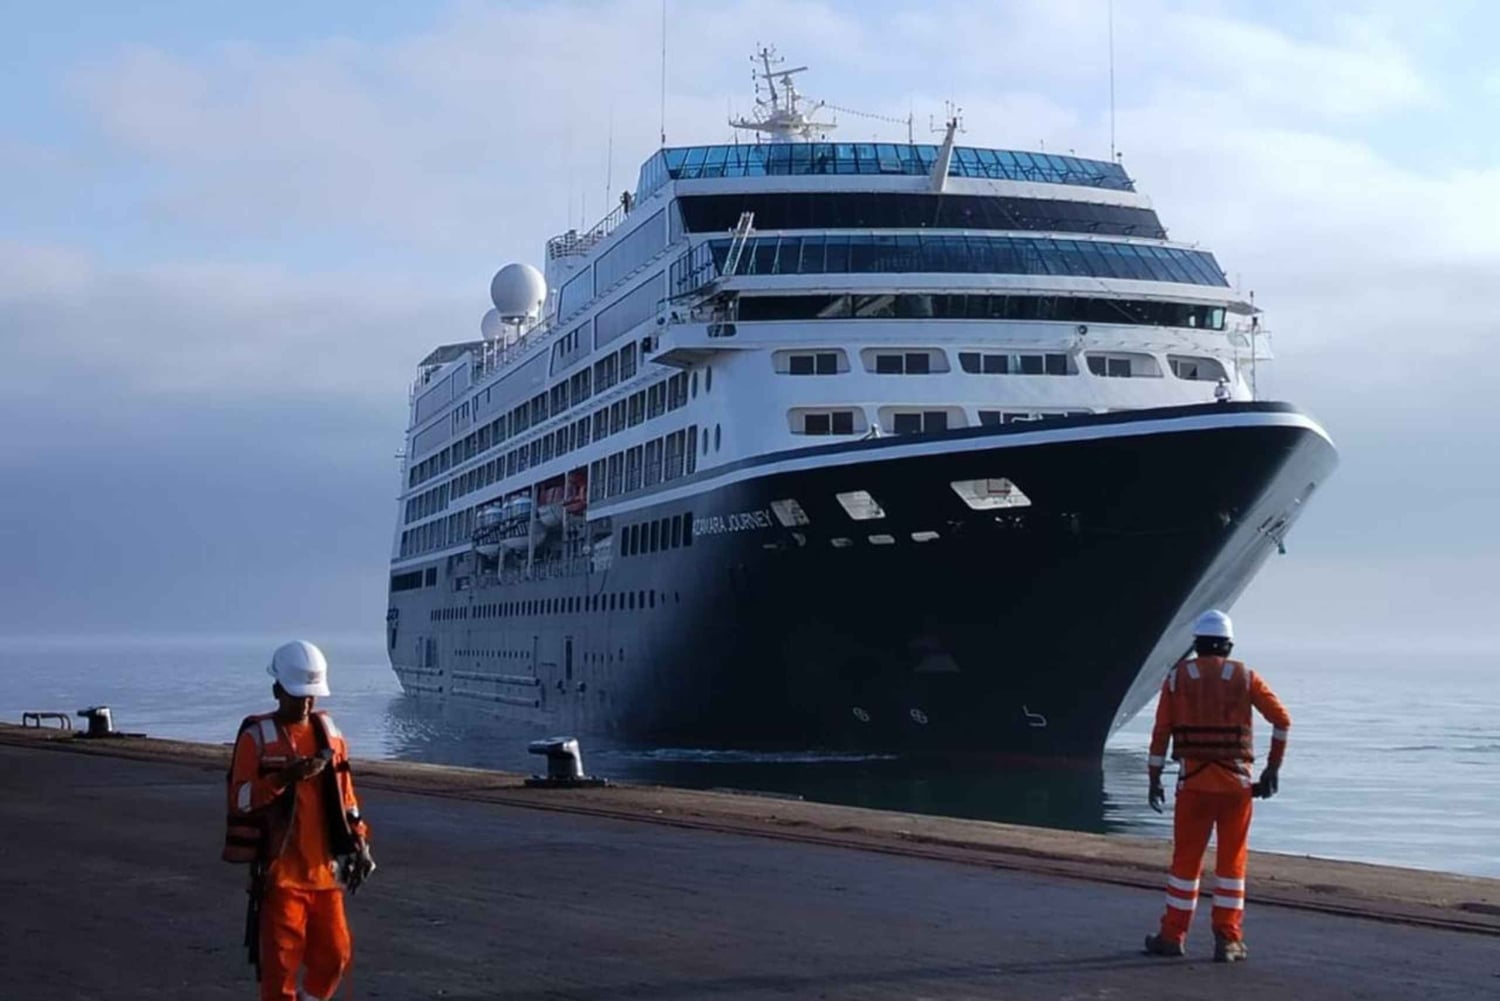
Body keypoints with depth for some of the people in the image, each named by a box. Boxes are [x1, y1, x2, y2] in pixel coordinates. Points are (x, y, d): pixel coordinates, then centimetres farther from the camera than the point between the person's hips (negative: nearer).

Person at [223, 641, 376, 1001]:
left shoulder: (328, 733, 10)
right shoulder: (257, 737, -5)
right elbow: (240, 799, -12)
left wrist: (359, 843, 10)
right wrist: (285, 777, -23)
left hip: (324, 869, 5)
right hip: (279, 870, -5)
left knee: (334, 955, 7)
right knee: (279, 961, -3)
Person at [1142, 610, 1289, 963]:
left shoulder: (1177, 677, 3)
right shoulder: (1244, 677, 4)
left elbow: (1161, 732, 0)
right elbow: (1282, 719, 1)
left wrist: (1154, 779, 5)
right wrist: (1273, 768, 8)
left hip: (1194, 779, 0)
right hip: (1236, 781, 0)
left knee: (1185, 858, 8)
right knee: (1232, 862, 6)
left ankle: (1173, 936, 12)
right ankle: (1227, 940, 5)